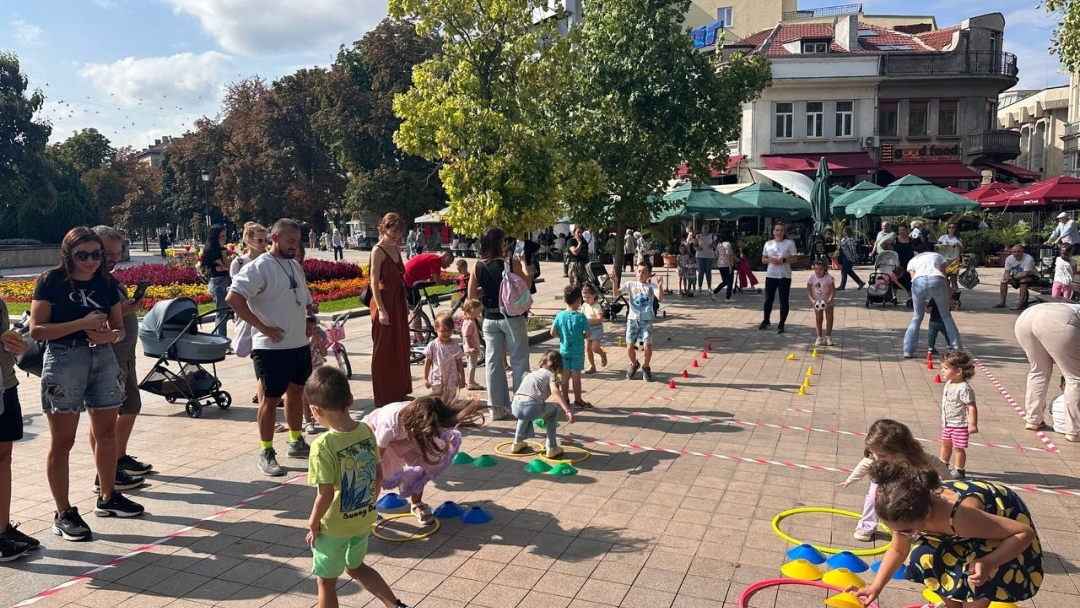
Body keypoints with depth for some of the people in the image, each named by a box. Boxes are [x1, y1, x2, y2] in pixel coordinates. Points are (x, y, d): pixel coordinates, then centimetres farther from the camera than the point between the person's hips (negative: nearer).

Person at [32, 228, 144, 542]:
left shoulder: (105, 283, 7)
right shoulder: (51, 281, -7)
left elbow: (119, 328, 11)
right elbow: (37, 330, -12)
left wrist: (110, 335, -13)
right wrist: (83, 323, -21)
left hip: (104, 359, 6)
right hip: (64, 361, -5)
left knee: (106, 432, 14)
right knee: (62, 441, 2)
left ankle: (107, 497, 29)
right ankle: (63, 514, 11)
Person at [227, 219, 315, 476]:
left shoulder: (296, 266, 13)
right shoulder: (259, 267, -14)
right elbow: (233, 298, -24)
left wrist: (309, 321, 11)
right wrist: (262, 327, -21)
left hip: (300, 344, 8)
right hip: (272, 348, -8)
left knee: (296, 392, 18)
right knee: (270, 399, 1)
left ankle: (296, 442, 33)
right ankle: (266, 454, 12)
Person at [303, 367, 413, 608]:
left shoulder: (323, 446, -26)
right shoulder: (366, 431, -7)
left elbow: (326, 494, -24)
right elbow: (379, 476, 2)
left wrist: (313, 524, -8)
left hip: (334, 526, -6)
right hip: (364, 519, 6)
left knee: (326, 582, 16)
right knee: (356, 567, 30)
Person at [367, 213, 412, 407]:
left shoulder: (396, 248, 11)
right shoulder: (378, 250, -12)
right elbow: (375, 282, -16)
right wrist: (381, 309, -22)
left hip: (398, 302, 8)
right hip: (385, 302, -8)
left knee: (401, 347, 14)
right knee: (384, 349, 0)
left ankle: (400, 391, 26)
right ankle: (384, 396, 8)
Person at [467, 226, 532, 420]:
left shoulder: (478, 266, -3)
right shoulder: (511, 262, -13)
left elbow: (472, 295, 2)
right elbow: (527, 283, -3)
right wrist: (523, 264, 12)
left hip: (490, 319, 4)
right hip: (512, 317, -3)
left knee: (493, 361, 9)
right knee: (519, 361, 8)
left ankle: (497, 407, 14)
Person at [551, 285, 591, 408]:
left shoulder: (560, 315, -5)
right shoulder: (581, 317, -14)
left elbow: (553, 332, -4)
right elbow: (587, 334, -11)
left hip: (564, 350, 3)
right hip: (577, 351, -3)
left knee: (565, 376, 13)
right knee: (576, 377, 5)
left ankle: (565, 399, 22)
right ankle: (578, 401, 13)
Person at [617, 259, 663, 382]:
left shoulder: (652, 286, 2)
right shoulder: (630, 284, 5)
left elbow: (660, 298, -15)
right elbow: (616, 294, -5)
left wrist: (660, 285, -30)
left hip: (646, 320, -1)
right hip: (632, 319, 1)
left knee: (647, 346, -12)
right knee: (630, 347, -4)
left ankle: (646, 367, 15)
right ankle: (634, 364, 27)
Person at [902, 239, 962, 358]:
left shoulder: (912, 261, 31)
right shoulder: (937, 256, 33)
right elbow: (944, 277, 25)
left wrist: (923, 303, 25)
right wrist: (948, 298, 27)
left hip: (919, 281, 0)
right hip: (937, 280, 0)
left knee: (917, 317, 16)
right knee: (946, 315, 18)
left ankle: (908, 350, 11)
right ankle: (957, 347, 19)